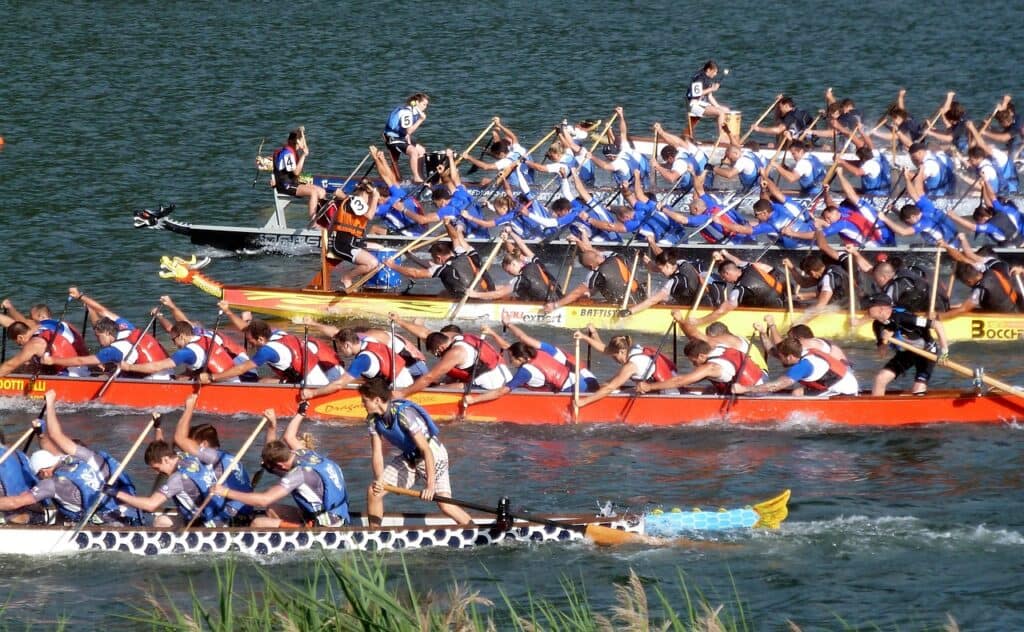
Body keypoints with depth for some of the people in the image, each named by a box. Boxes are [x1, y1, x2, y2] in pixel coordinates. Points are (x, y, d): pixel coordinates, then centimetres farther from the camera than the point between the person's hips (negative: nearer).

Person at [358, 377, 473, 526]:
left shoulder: (404, 414, -31)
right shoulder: (373, 419, -9)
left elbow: (426, 451, -33)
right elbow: (377, 453, -8)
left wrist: (430, 486, -37)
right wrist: (379, 480, -27)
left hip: (433, 456, -7)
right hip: (407, 457, 7)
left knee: (445, 506, -18)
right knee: (373, 491, -2)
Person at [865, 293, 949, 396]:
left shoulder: (903, 317, -34)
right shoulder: (878, 325, -12)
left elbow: (937, 325, -33)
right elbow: (881, 352, -1)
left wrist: (944, 349, -35)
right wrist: (884, 342, -25)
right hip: (905, 353, 6)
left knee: (917, 391, -17)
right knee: (881, 378, -7)